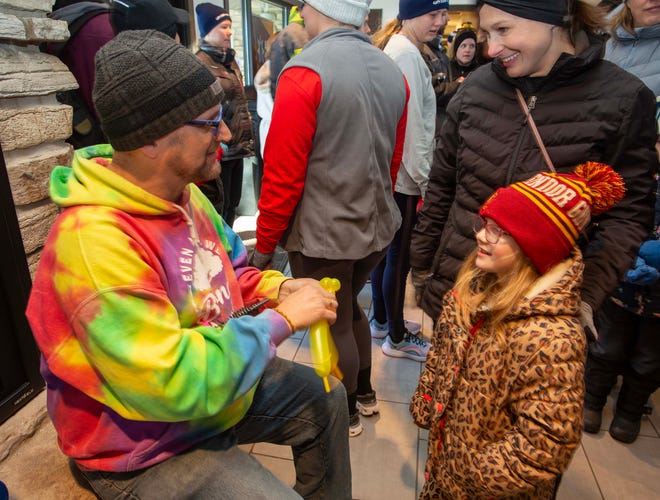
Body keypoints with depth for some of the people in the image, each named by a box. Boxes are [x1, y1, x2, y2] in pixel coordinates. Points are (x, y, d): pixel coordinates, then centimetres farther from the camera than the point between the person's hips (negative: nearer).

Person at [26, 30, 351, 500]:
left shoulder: (183, 193, -6)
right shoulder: (93, 240, -35)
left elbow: (228, 273, 8)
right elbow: (172, 385, -36)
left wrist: (279, 289, -12)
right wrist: (280, 320, -28)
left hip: (216, 380, 8)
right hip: (147, 450, -8)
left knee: (326, 398, 15)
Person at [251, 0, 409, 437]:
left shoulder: (304, 73, -17)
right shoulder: (393, 72, 4)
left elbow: (283, 175, -18)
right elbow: (393, 161, 10)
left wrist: (264, 246, -7)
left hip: (322, 235, -7)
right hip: (377, 226, 7)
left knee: (334, 325, 12)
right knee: (349, 307, 26)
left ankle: (346, 413, 35)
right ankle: (364, 393, 43)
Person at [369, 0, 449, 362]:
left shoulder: (394, 48, 15)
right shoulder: (407, 54, -14)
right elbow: (413, 124, -20)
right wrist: (424, 178, -14)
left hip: (388, 170, 10)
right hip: (404, 173, -10)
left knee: (386, 249, 17)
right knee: (399, 256, 1)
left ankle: (381, 320, 32)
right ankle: (396, 337, 16)